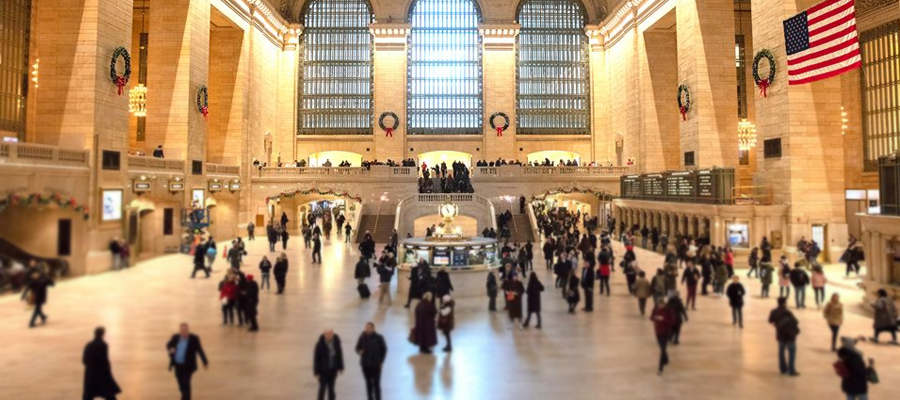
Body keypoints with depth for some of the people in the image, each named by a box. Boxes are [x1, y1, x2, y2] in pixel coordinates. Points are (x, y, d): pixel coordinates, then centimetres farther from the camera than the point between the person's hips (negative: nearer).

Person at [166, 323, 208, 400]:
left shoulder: (194, 338, -15)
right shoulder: (175, 337, -6)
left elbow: (200, 350, -9)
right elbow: (168, 345, 10)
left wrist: (205, 362, -9)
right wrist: (170, 348, -15)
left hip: (188, 366, -4)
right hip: (177, 365, 4)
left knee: (185, 384, -10)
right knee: (181, 384, 16)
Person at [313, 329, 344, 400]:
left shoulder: (336, 342, -8)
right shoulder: (320, 345, -19)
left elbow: (339, 354, 3)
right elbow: (316, 359, -13)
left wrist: (340, 367, 6)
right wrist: (316, 372, -11)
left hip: (333, 370, 4)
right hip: (323, 370, -3)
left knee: (331, 388, 13)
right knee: (322, 388, 1)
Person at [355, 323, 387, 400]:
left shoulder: (379, 338, -7)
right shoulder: (362, 337, -1)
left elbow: (384, 349, 2)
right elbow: (357, 348, 9)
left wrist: (381, 361, -2)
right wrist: (359, 351, -14)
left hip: (376, 365, -3)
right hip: (365, 364, 3)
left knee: (376, 384, -4)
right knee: (368, 383, 9)